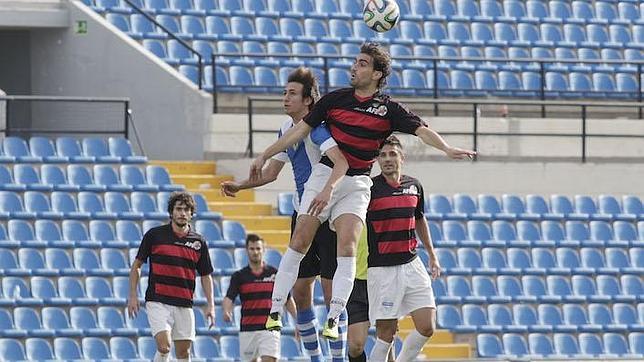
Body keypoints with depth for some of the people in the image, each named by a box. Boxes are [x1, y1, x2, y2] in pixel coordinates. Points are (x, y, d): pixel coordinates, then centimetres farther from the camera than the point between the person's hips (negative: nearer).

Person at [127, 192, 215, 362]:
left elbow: (206, 276, 13)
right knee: (164, 345, -19)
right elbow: (136, 265, 6)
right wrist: (133, 295, -1)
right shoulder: (154, 235, -1)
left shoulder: (199, 242, 6)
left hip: (184, 306, 3)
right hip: (158, 302, -3)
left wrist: (210, 305, 4)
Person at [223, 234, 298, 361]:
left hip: (269, 328, -2)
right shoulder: (239, 276, 4)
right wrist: (226, 311, -29)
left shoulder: (274, 273, 5)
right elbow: (229, 298, -7)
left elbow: (287, 300, 10)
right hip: (247, 330, 2)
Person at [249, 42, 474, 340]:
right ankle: (275, 310, 1)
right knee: (299, 242, -4)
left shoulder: (388, 109, 1)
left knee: (347, 246, -15)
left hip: (357, 184, -1)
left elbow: (422, 130, -10)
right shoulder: (335, 99, 6)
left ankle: (333, 320, -15)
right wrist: (265, 156, 8)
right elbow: (301, 129, 10)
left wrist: (447, 149, -29)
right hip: (324, 174, 1)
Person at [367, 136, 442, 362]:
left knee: (427, 327, -2)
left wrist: (432, 255, 26)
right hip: (382, 269, -5)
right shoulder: (370, 188, -8)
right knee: (386, 335, -5)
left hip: (412, 265, 5)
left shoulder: (414, 186, 8)